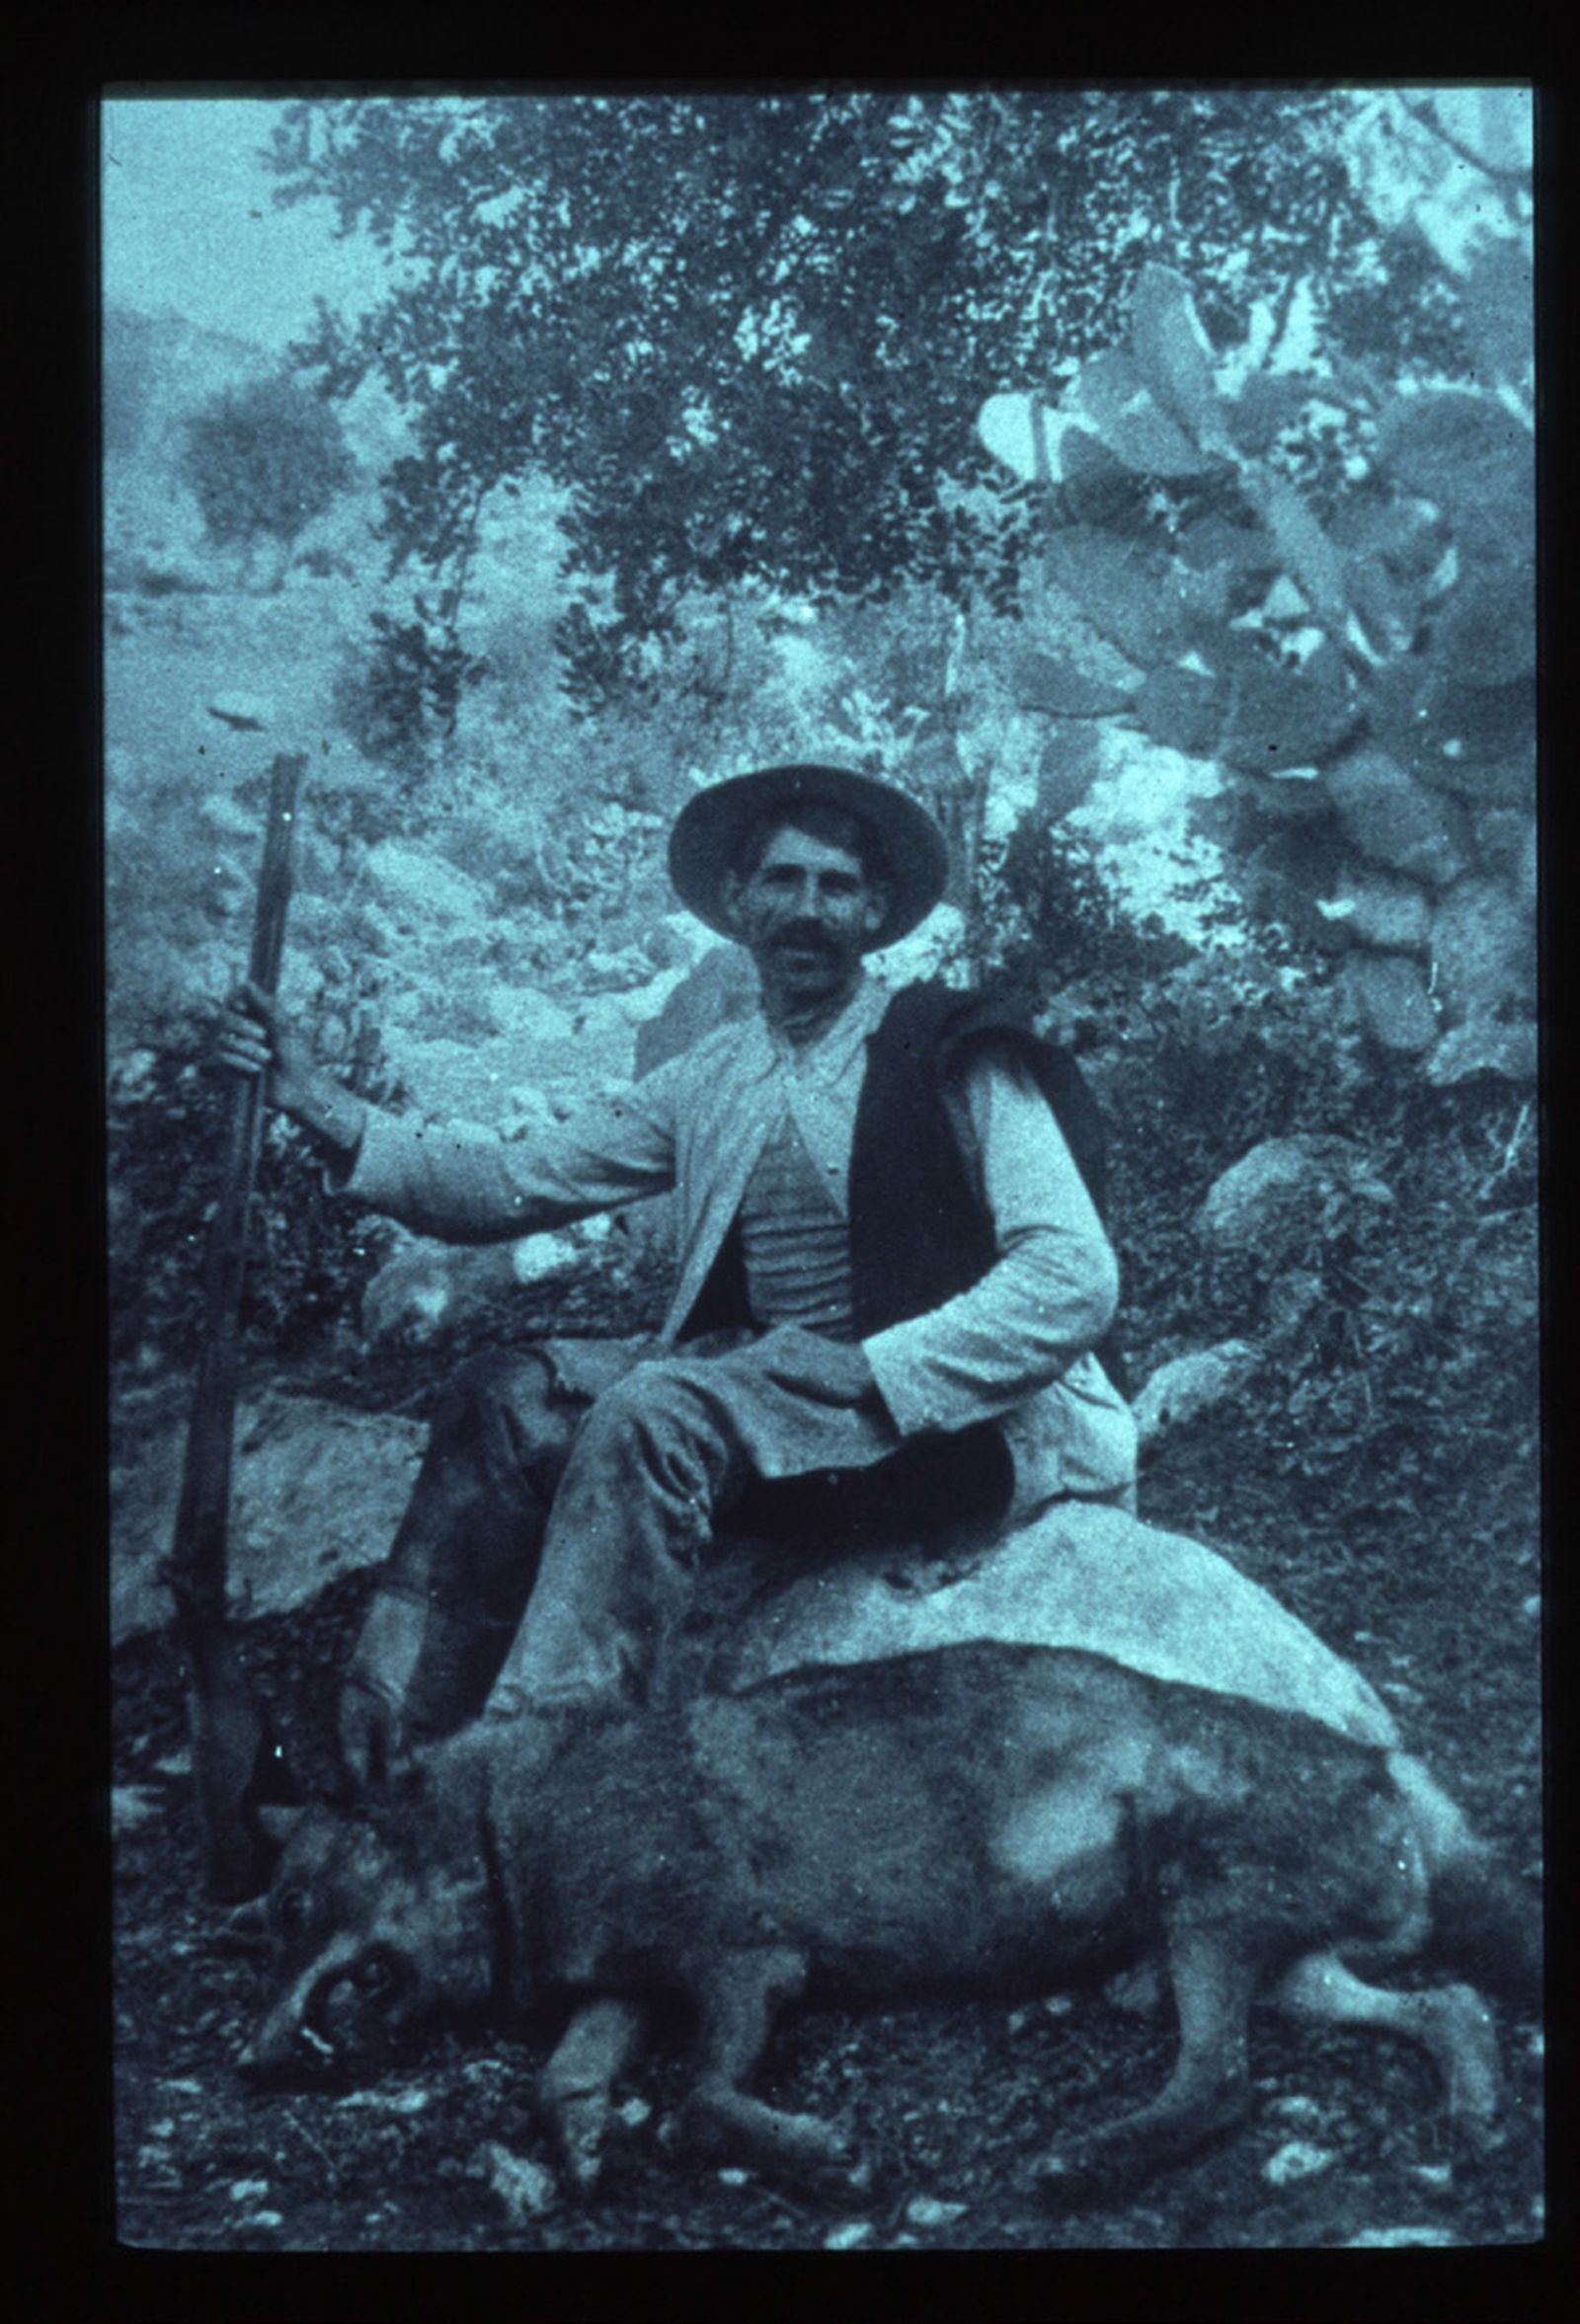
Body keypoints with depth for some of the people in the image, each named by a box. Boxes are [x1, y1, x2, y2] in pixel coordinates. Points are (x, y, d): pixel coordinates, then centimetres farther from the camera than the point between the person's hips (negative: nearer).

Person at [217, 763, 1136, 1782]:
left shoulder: (955, 1054, -2)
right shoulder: (713, 1076, 15)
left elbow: (1076, 1280, -12)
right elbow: (512, 1184, 10)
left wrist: (870, 1369, -21)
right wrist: (328, 1108, -2)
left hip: (948, 1412, -6)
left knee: (651, 1412, -29)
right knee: (509, 1394, -13)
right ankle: (383, 1771, -18)